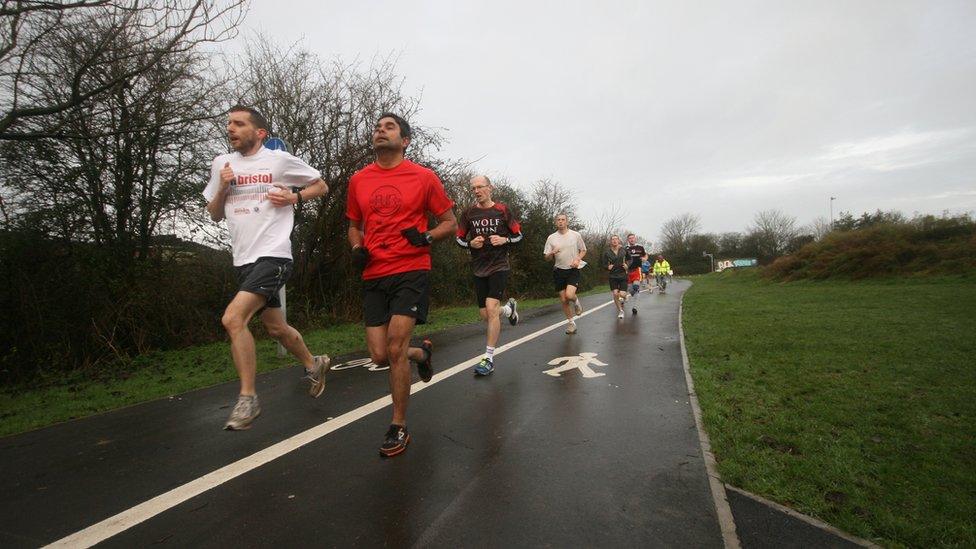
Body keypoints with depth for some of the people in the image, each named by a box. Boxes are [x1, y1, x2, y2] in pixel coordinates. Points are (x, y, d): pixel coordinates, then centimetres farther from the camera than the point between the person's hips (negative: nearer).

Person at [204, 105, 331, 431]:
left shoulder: (280, 160, -1)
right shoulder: (221, 164, 13)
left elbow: (321, 186, 9)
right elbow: (215, 215, 17)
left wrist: (294, 197, -8)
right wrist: (222, 188, -1)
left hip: (272, 255, -7)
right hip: (243, 259, 7)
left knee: (232, 318, -22)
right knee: (275, 327, 16)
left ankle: (248, 398, -7)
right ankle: (314, 365, 41)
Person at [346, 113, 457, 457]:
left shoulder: (423, 177, 0)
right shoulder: (359, 180, 11)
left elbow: (450, 223, 6)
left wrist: (426, 237, -14)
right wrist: (357, 248, 2)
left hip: (411, 271, -4)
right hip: (374, 276, 5)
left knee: (395, 348, -11)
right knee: (380, 356, 2)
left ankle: (399, 428, 9)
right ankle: (422, 353, 37)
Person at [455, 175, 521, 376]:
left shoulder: (502, 210, -1)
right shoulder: (469, 213, 3)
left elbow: (518, 234, 6)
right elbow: (459, 238, 11)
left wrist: (504, 240, -13)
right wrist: (471, 243, -10)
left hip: (499, 266, -4)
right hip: (479, 268, 4)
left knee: (491, 309, -17)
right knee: (485, 315, 7)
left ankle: (489, 359, -7)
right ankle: (509, 308, 42)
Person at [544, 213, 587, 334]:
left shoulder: (576, 235, 1)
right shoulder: (551, 238, 3)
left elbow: (583, 250, 11)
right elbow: (547, 258, 3)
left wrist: (577, 259, -9)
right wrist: (552, 253, -20)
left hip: (573, 270, -2)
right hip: (559, 271, 2)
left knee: (569, 295, -22)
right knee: (563, 300, 5)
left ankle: (576, 302, 14)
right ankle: (571, 322, 24)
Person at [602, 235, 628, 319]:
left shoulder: (624, 250, 0)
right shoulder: (607, 253, 0)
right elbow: (604, 264, 7)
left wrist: (627, 265, -7)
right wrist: (608, 267, -14)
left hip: (623, 275, 0)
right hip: (613, 276, 0)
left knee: (622, 294, -8)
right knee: (615, 294, -9)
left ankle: (622, 299, 32)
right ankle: (620, 311, 12)